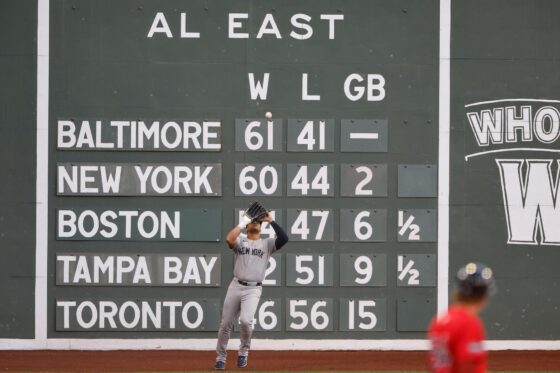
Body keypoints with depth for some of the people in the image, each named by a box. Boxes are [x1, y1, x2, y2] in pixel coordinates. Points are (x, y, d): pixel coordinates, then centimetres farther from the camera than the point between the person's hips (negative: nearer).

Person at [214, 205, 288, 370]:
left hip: (253, 289, -2)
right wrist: (243, 222, -10)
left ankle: (244, 351, 0)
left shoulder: (267, 244, 8)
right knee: (226, 324, 4)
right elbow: (229, 239, -16)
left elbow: (284, 238, -10)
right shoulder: (240, 240, 8)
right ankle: (221, 357, 21)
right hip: (236, 286, 2)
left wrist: (271, 221, -6)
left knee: (245, 320, -24)